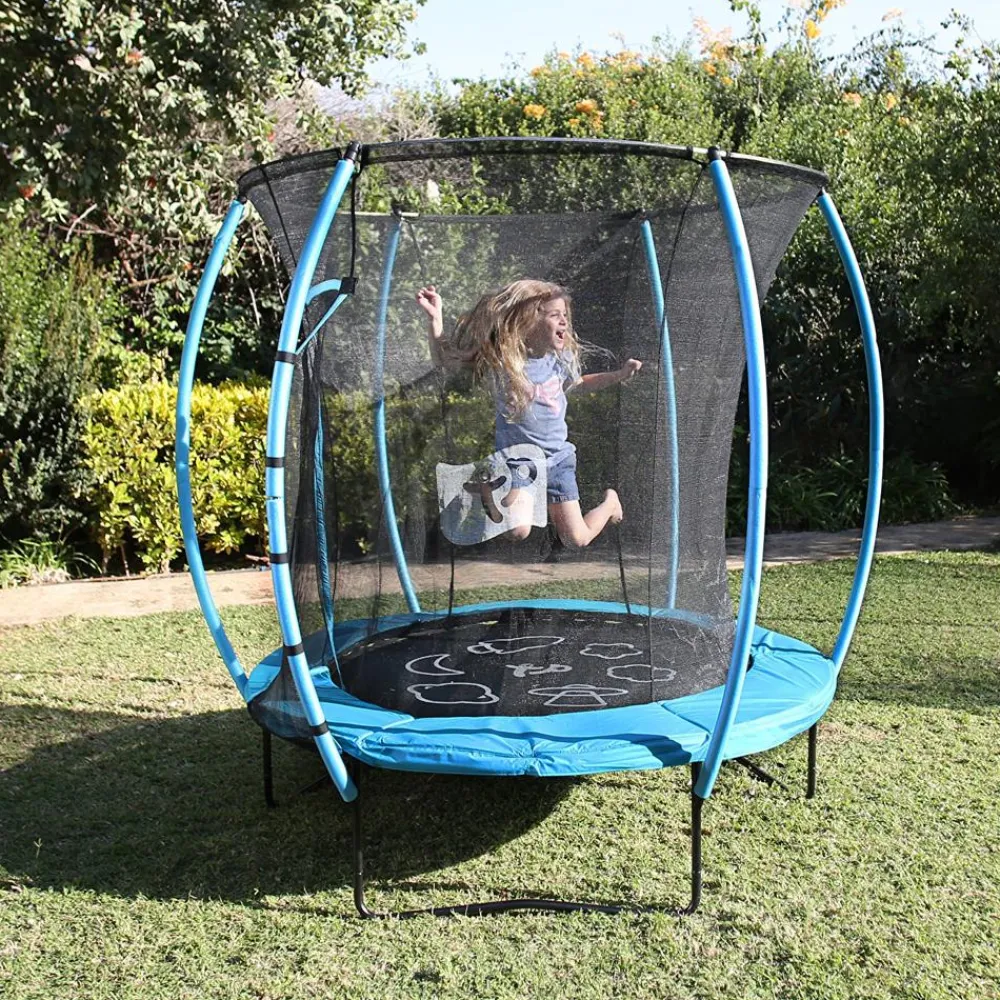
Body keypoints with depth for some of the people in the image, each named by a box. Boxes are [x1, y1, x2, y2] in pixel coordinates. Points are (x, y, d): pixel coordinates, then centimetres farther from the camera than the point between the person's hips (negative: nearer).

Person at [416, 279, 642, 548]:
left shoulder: (562, 357, -5)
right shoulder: (500, 358, -16)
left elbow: (579, 384, 18)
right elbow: (444, 358, -11)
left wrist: (619, 375, 8)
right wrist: (435, 317, -24)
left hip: (557, 458, 2)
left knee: (576, 540, 2)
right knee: (518, 531, -21)